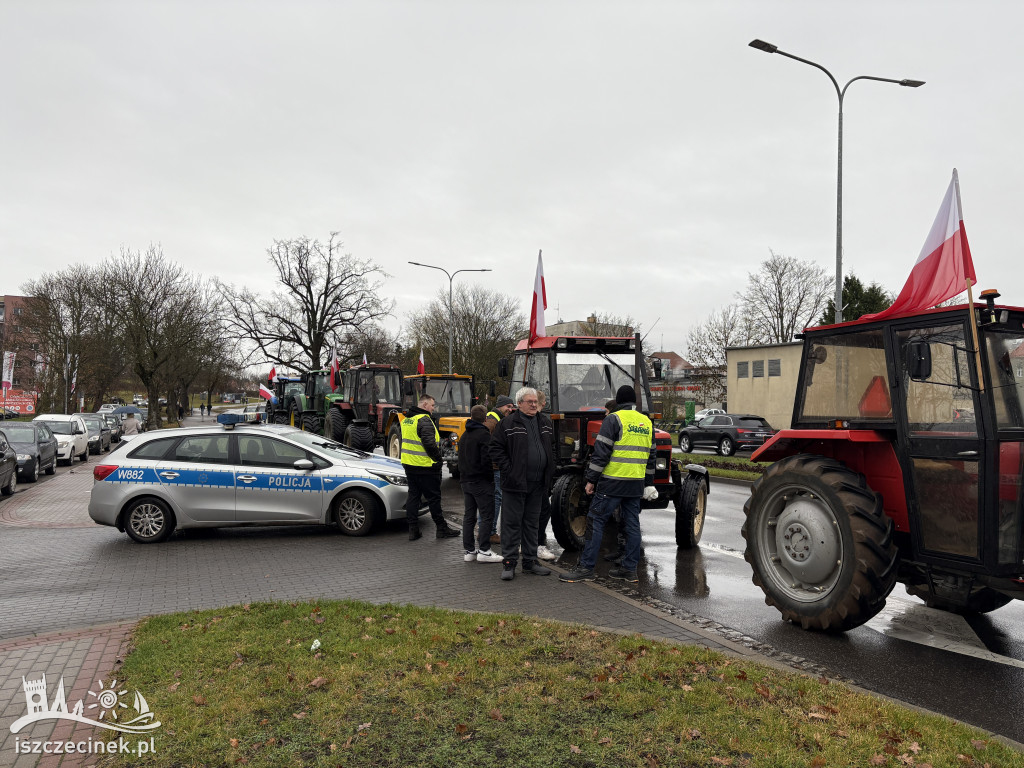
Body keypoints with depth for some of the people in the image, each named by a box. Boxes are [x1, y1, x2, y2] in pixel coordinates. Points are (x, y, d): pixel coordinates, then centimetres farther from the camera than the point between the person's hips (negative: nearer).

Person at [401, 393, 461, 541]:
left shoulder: (406, 419, 13)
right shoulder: (424, 420, -17)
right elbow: (429, 444, -24)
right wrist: (438, 458, -11)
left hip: (408, 465, 8)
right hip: (425, 467, -8)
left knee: (413, 496, 12)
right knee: (434, 497, 2)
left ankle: (413, 530, 12)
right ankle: (442, 528, 12)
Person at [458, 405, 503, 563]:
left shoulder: (464, 436, 15)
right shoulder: (484, 434, -12)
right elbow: (486, 459, -20)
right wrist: (490, 475, -8)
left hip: (465, 481, 8)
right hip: (481, 482, -8)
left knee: (468, 516, 11)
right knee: (487, 516, -3)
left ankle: (469, 550, 14)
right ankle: (484, 551, -4)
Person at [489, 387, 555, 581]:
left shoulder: (545, 423, 12)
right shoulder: (507, 423, -6)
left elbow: (552, 447, 23)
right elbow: (496, 449, -8)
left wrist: (549, 470, 12)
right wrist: (508, 470, -14)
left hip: (537, 484, 6)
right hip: (514, 483, -6)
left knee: (532, 523, 14)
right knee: (511, 523, -1)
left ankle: (530, 561, 24)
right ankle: (508, 563, 7)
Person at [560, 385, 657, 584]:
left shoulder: (614, 419, -7)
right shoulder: (647, 422, 14)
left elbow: (601, 452, -12)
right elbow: (650, 456, 19)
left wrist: (591, 479, -7)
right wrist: (648, 484, 25)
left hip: (612, 481, -7)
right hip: (636, 485, 7)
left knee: (596, 521, -2)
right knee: (632, 524, 11)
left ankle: (586, 567, -1)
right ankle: (629, 569, 16)